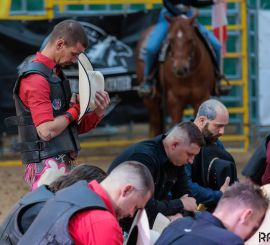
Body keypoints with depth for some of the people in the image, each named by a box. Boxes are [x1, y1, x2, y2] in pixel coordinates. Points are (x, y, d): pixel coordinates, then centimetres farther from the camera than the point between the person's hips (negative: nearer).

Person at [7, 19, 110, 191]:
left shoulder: (56, 75, 17)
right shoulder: (36, 79, -13)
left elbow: (73, 128, 20)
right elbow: (47, 131, -22)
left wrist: (98, 113, 3)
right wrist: (74, 110, -6)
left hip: (65, 165, 10)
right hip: (48, 167, -10)